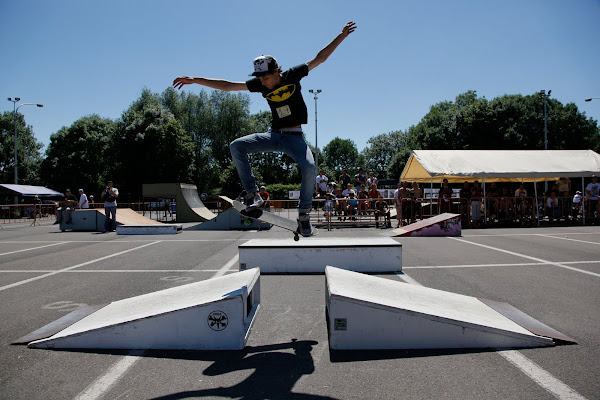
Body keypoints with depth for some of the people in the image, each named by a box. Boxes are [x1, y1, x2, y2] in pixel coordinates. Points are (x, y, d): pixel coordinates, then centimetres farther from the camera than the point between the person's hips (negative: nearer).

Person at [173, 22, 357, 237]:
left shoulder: (293, 76, -6)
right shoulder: (259, 84, -1)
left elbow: (320, 57, -1)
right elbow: (227, 85, 0)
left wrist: (342, 35, -1)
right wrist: (195, 80, -3)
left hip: (294, 137, -3)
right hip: (273, 135, 3)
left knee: (309, 167, -29)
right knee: (236, 146, -15)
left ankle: (304, 214, -11)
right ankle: (252, 194, -13)